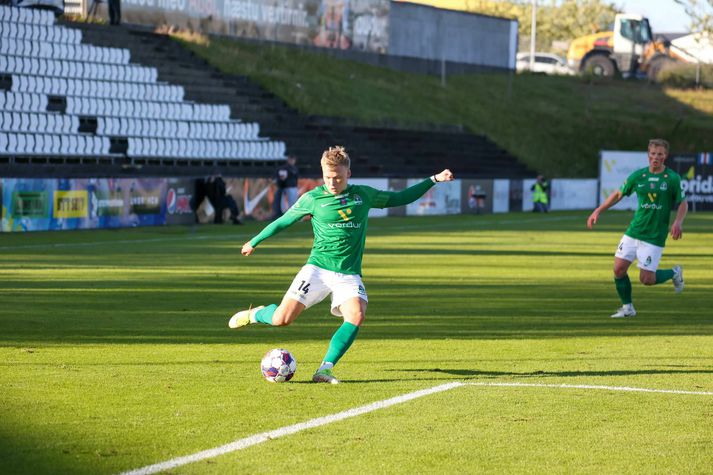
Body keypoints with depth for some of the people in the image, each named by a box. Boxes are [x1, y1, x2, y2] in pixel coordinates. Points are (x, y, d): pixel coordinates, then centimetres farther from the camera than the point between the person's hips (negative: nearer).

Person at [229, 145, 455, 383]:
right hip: (317, 268, -2)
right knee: (282, 319, -14)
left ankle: (325, 369, -19)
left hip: (349, 274, 2)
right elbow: (284, 221, 14)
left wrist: (433, 180, 16)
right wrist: (254, 242, 23)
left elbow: (401, 197, 20)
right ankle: (255, 314, 21)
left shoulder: (364, 195, 8)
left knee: (356, 316, -26)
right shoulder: (312, 198, 1)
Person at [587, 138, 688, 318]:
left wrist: (678, 222, -16)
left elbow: (683, 203, 3)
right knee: (618, 269, -4)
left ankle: (674, 273, 23)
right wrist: (598, 211, 7)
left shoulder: (672, 178, -6)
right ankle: (627, 308, 15)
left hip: (655, 237, -4)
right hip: (633, 232, 4)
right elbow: (618, 194, 14)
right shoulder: (638, 175, 2)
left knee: (647, 279, -7)